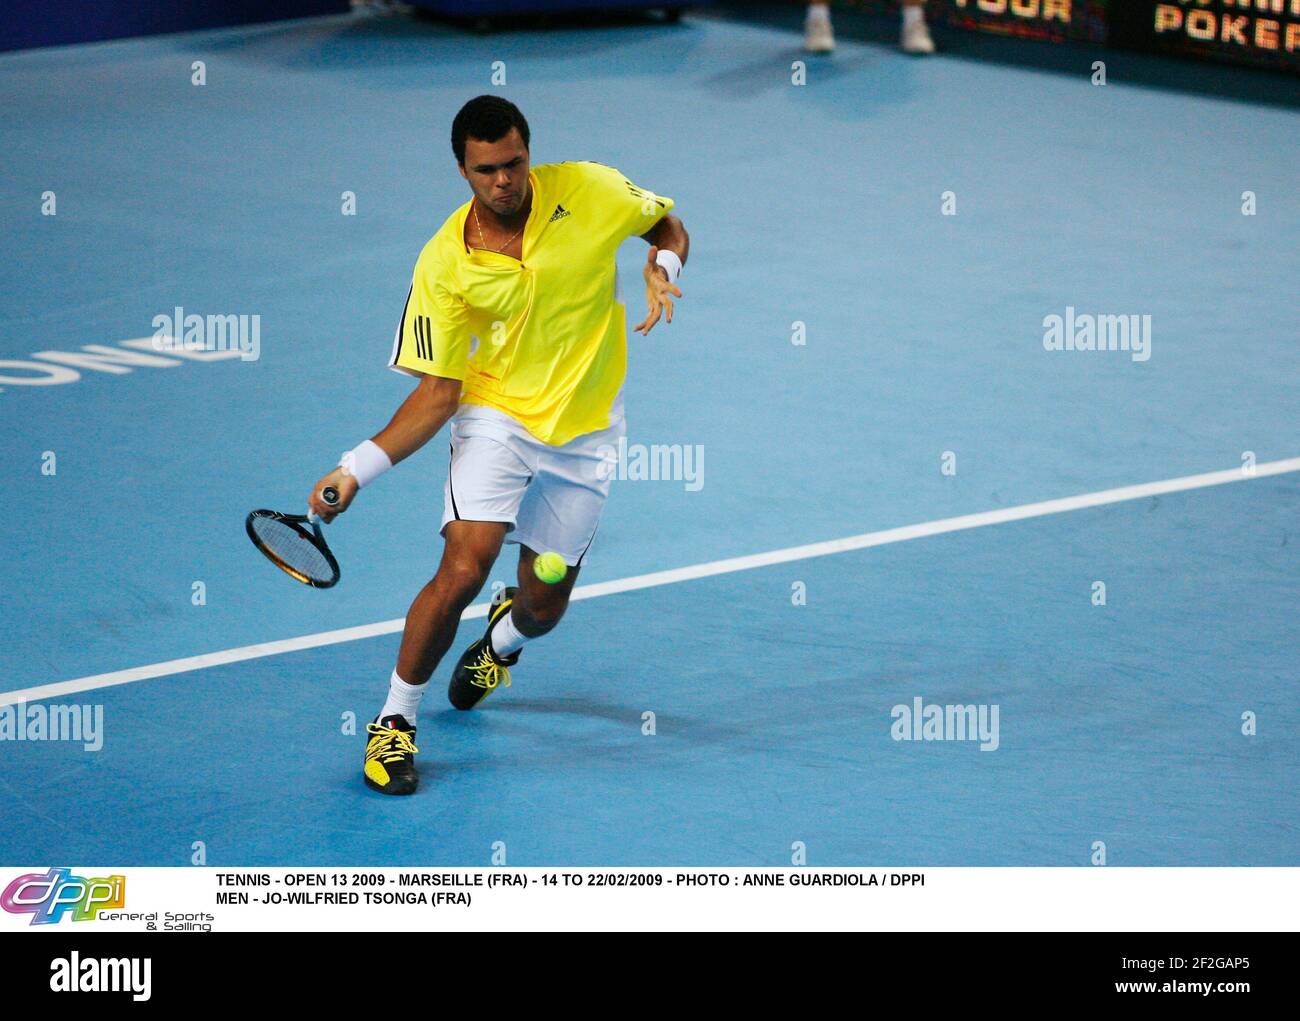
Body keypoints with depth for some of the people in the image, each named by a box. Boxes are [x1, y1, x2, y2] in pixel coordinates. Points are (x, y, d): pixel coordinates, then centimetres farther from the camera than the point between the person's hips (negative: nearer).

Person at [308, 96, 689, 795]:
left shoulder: (591, 191, -12)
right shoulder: (445, 265, -14)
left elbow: (669, 227, 8)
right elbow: (438, 392, -10)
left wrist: (662, 268, -15)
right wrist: (358, 467, -20)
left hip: (585, 432, 2)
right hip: (495, 416, -2)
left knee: (543, 610, 7)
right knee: (464, 569, -22)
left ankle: (502, 637, 48)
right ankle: (395, 719, -1)